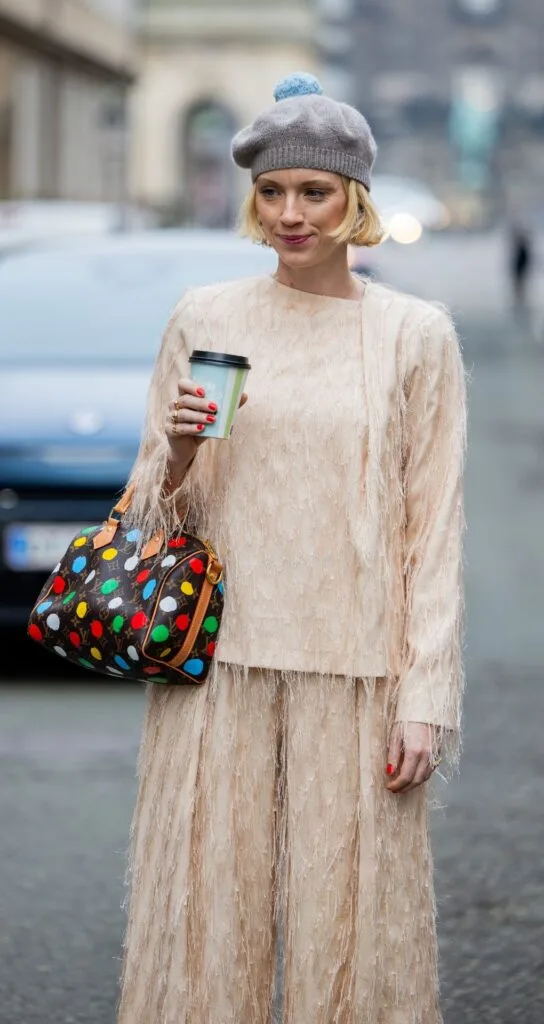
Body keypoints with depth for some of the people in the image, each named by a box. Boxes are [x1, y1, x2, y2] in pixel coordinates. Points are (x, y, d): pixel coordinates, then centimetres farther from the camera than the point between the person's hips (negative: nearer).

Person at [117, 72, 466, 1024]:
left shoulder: (416, 334, 1)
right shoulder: (204, 319, 6)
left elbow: (434, 531, 1)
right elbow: (155, 509, 11)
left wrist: (425, 698, -5)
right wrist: (178, 455, -11)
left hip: (354, 667, -1)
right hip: (220, 660, 2)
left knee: (349, 909, 0)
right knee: (207, 901, 2)